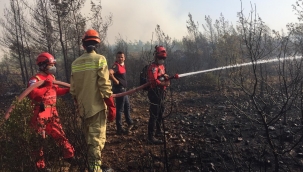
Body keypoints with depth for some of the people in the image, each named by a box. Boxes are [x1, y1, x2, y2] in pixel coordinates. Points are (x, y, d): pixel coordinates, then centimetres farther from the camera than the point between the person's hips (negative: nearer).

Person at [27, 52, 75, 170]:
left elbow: (56, 91, 25)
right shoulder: (36, 79, -15)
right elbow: (32, 94, -30)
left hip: (52, 111, 8)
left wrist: (68, 90, 16)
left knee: (59, 133, 15)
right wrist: (46, 87, -32)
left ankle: (69, 155, 27)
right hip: (41, 112, -8)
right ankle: (39, 164, 20)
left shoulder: (51, 77, 12)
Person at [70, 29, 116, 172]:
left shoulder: (75, 63, 6)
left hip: (84, 107, 6)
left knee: (89, 138, 22)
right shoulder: (99, 59, -11)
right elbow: (105, 86, -18)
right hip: (97, 106, -6)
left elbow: (73, 89, 9)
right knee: (97, 139, 0)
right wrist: (111, 107, -13)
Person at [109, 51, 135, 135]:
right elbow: (109, 73, -37)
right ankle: (119, 129, 6)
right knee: (120, 109, -3)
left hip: (123, 89, 10)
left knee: (127, 106, 20)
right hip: (119, 89, -10)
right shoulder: (116, 66, -18)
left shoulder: (123, 65, 10)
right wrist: (116, 81, -24)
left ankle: (130, 123, 35)